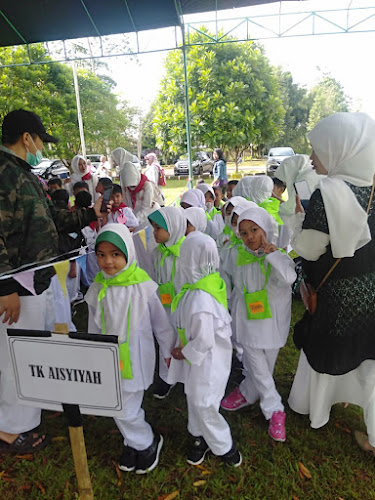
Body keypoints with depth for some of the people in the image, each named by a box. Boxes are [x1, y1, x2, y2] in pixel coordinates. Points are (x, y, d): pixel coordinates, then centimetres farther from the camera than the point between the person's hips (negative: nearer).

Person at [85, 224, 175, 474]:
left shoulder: (145, 286, -19)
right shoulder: (97, 288, -6)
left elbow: (161, 322, -7)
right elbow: (94, 327, 6)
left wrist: (169, 351, 2)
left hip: (136, 358, -4)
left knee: (126, 410, 3)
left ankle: (147, 442, 32)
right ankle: (135, 442, 44)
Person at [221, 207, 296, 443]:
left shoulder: (279, 256, -12)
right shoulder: (240, 257, -1)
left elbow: (289, 277, -34)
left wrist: (271, 252, -30)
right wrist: (234, 314, 16)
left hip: (273, 323, -2)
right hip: (249, 323, 2)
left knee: (265, 367, 13)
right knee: (258, 369, 7)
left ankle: (247, 393, 36)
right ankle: (275, 410, 26)